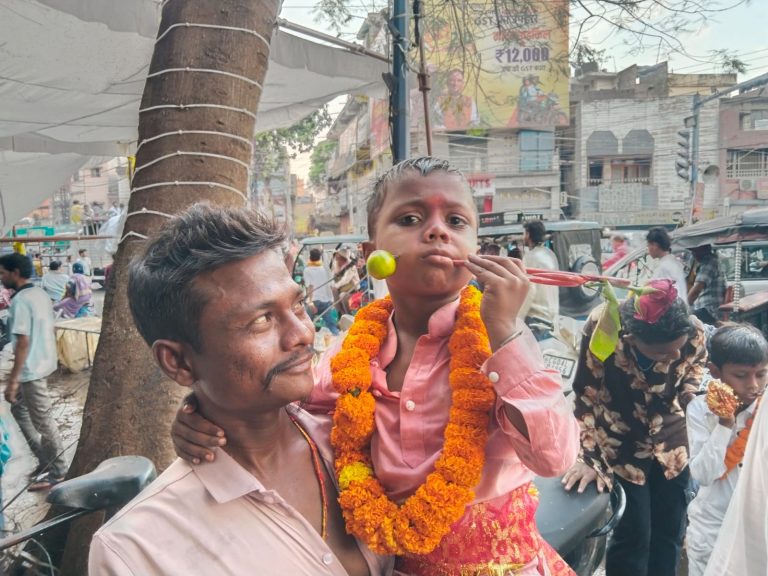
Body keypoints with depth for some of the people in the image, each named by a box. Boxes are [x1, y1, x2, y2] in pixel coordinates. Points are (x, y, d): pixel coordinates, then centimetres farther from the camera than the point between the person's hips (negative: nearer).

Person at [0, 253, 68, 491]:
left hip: (32, 369, -10)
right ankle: (45, 458, 29)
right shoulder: (41, 293, 7)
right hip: (44, 362, 10)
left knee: (42, 421, 3)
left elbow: (23, 342, -23)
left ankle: (57, 471, 16)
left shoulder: (20, 300, -20)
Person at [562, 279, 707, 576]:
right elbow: (586, 398, -18)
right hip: (621, 446, -3)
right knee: (633, 537, 0)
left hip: (671, 442, 3)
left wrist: (682, 400, -6)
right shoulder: (601, 327, -32)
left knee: (670, 532, 15)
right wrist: (590, 456, -16)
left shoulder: (693, 331, -24)